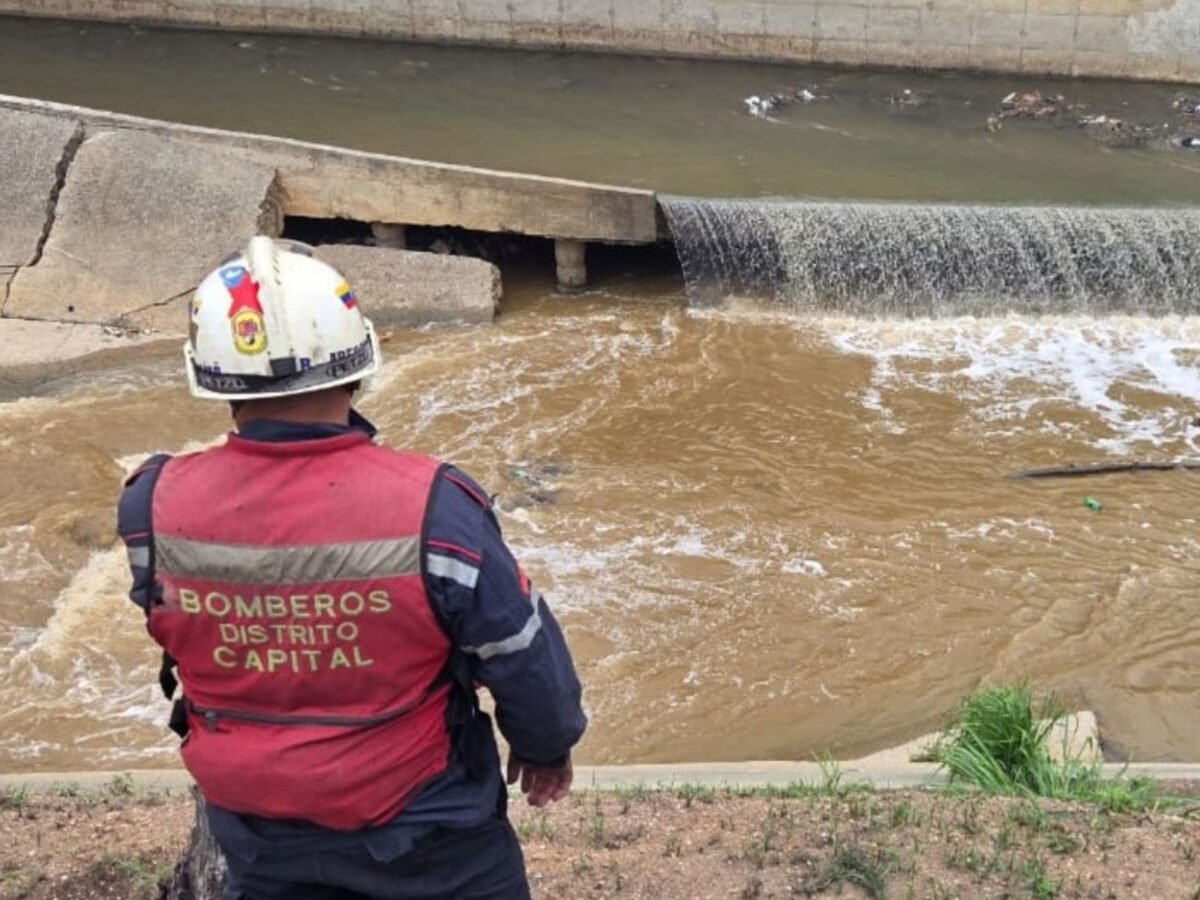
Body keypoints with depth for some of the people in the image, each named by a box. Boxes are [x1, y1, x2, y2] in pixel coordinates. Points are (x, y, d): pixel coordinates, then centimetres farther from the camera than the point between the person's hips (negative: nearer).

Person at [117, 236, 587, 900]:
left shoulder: (157, 509, -20)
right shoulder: (429, 508, -30)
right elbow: (522, 654, -16)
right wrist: (546, 744, 4)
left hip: (253, 821, 3)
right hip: (419, 817, -2)